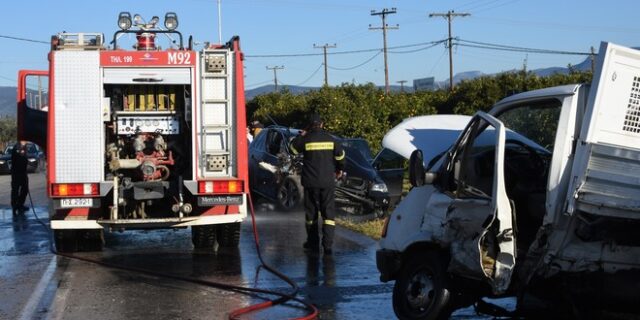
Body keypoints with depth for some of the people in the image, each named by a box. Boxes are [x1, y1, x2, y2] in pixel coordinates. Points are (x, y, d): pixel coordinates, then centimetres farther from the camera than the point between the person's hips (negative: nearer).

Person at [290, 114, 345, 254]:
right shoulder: (331, 139, -1)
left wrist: (300, 136, 23)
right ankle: (328, 245, -9)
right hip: (328, 182, 1)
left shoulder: (305, 139, -6)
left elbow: (293, 148, 10)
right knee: (329, 213, 2)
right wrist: (339, 170, 25)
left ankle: (313, 243, 19)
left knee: (311, 213, 13)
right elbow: (340, 155, 8)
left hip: (310, 182, 0)